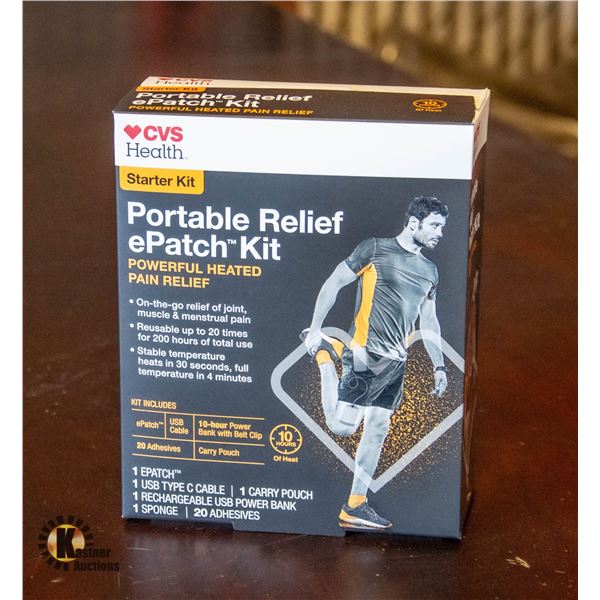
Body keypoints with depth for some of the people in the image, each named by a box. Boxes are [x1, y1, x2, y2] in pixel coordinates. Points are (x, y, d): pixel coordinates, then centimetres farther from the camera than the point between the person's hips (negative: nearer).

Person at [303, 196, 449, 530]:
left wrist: (439, 366, 17)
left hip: (396, 363, 7)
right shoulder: (375, 249, -3)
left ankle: (356, 507, 13)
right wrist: (315, 328, -7)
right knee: (342, 425, -13)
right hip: (365, 354, -7)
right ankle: (325, 352, 10)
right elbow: (333, 285, -1)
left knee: (378, 430, 6)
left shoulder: (430, 271, 16)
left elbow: (429, 322, 23)